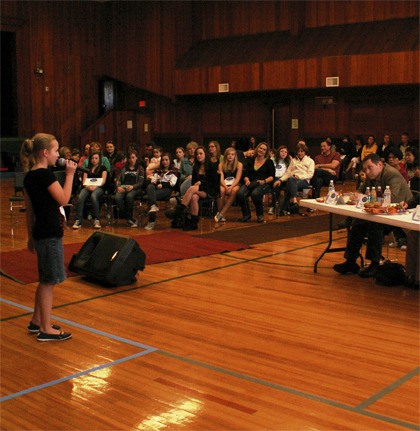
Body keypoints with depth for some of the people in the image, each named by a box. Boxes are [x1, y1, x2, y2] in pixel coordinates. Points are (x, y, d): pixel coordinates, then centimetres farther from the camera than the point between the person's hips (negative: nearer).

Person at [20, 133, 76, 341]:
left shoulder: (29, 177, 9)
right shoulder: (46, 175, -17)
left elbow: (29, 210, 13)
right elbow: (63, 199, -17)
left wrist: (31, 236, 18)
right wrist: (70, 174, -11)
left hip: (40, 232, 9)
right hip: (50, 234, -9)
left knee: (45, 280, 20)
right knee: (49, 281, -1)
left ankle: (36, 321, 30)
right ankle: (45, 329, 8)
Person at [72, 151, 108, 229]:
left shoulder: (103, 168, 15)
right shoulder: (87, 168, 24)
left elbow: (103, 181, 1)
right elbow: (84, 181, 12)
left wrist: (95, 186, -18)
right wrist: (87, 186, -12)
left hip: (99, 188, -3)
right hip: (87, 187, 3)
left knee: (93, 196, -38)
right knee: (80, 197, -31)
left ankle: (97, 220, -35)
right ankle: (78, 220, -37)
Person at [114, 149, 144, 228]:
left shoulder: (140, 169, 14)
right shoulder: (124, 168, 24)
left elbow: (140, 182, 3)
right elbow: (119, 179, 17)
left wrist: (132, 187, -16)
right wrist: (118, 187, -6)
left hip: (134, 188, -3)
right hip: (123, 187, 3)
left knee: (129, 196, -38)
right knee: (117, 197, -31)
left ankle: (129, 218, -24)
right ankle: (128, 219, -23)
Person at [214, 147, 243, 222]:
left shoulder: (239, 164, 1)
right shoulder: (221, 165, 5)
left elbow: (237, 179, -7)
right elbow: (221, 178, -4)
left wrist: (231, 187, -25)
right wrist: (226, 187, -24)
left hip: (235, 184, -1)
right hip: (224, 184, 1)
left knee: (234, 190, -36)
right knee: (221, 190, -35)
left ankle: (221, 214, -36)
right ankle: (219, 213, -29)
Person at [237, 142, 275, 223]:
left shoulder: (269, 162, 12)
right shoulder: (250, 160, 20)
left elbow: (272, 176, 3)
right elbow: (245, 174, 14)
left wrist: (264, 181, -15)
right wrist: (247, 180, -7)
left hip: (264, 184, -3)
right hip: (251, 183, 3)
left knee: (255, 193, -38)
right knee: (240, 193, -30)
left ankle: (260, 215, -15)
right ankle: (246, 215, -15)